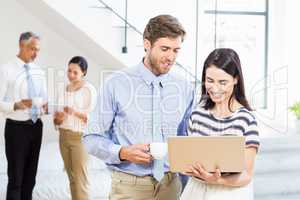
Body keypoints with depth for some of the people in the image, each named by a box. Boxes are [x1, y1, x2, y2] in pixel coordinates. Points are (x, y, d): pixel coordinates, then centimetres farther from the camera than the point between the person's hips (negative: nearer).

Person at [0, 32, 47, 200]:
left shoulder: (39, 72, 9)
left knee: (31, 175, 15)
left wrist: (45, 106, -6)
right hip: (17, 128, -6)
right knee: (16, 177, 0)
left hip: (36, 127, 6)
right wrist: (17, 105, -30)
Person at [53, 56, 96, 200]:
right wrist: (58, 118, -11)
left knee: (80, 178, -6)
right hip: (64, 136, 6)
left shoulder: (88, 89, -7)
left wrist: (75, 112, -28)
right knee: (72, 177, 11)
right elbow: (56, 119, 12)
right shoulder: (63, 91, 11)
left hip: (80, 137, -6)